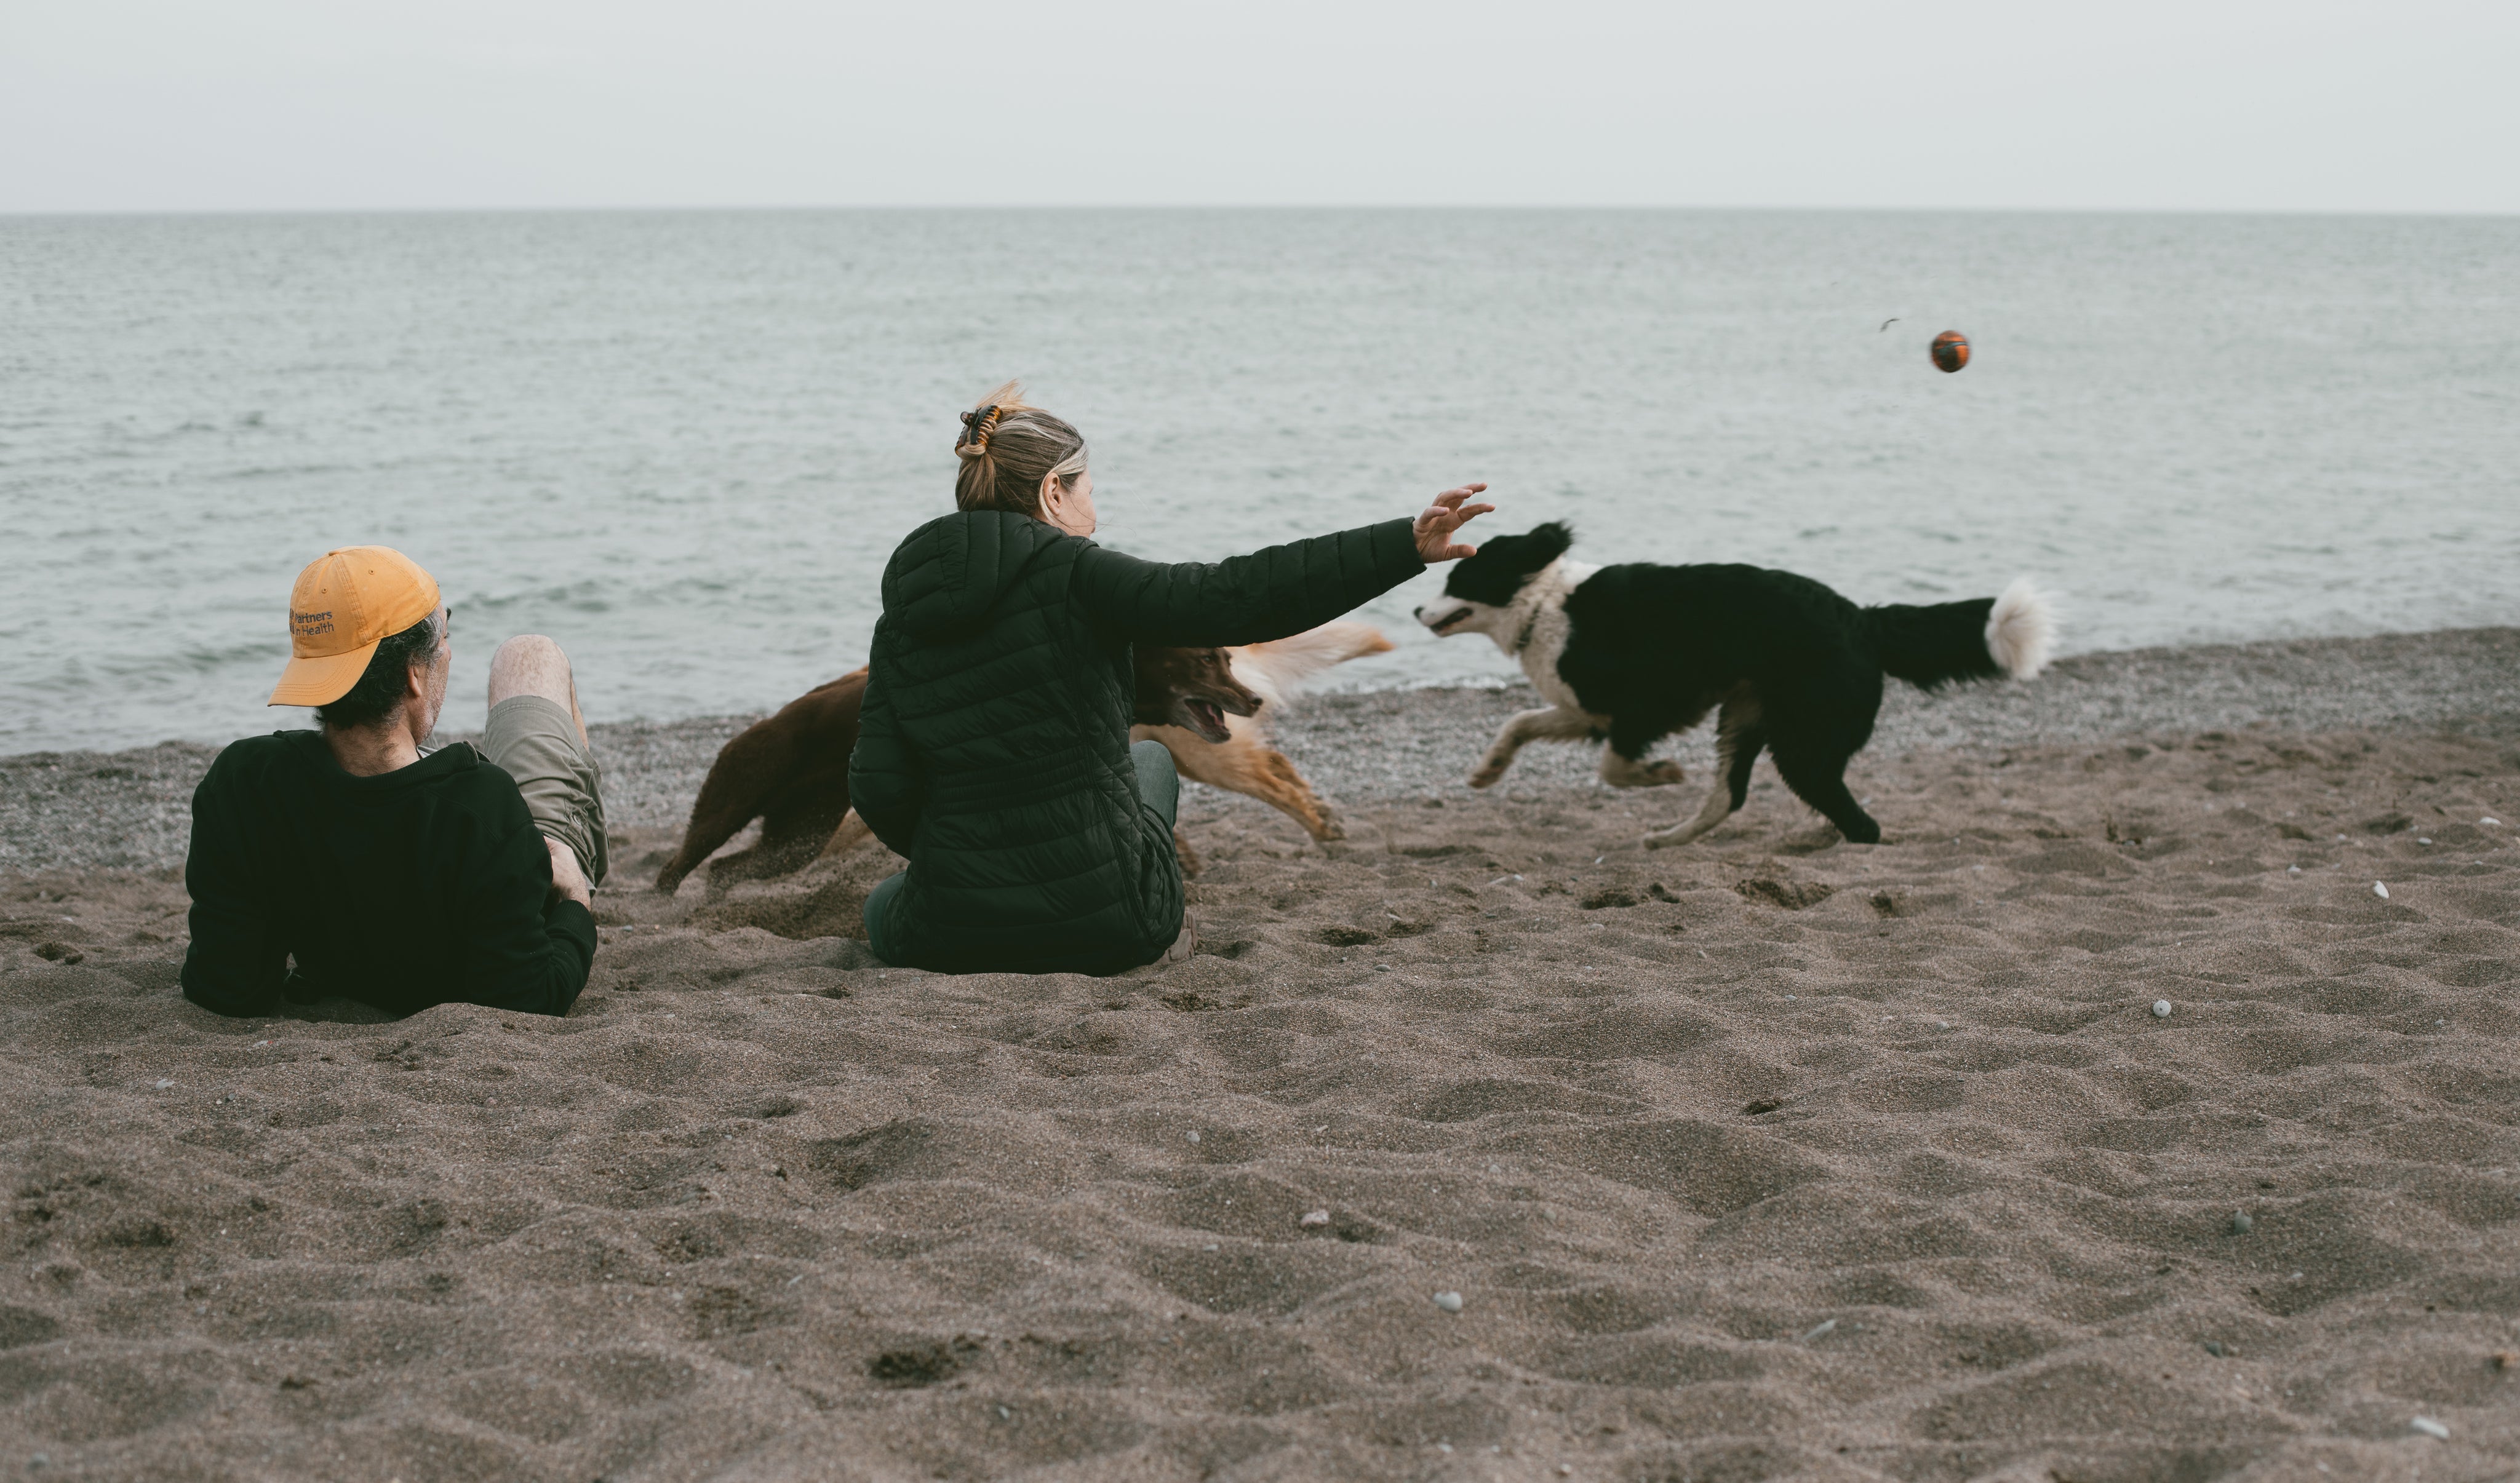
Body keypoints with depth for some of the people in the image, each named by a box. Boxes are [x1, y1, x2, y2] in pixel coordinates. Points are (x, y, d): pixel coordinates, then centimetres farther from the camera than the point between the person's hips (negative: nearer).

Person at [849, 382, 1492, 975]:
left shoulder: (898, 626, 1)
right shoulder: (1072, 575, -13)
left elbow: (881, 792, -1)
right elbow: (1237, 596, -21)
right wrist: (1405, 546, -23)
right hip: (1105, 918, -2)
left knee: (885, 905, 39)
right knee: (1149, 758, 32)